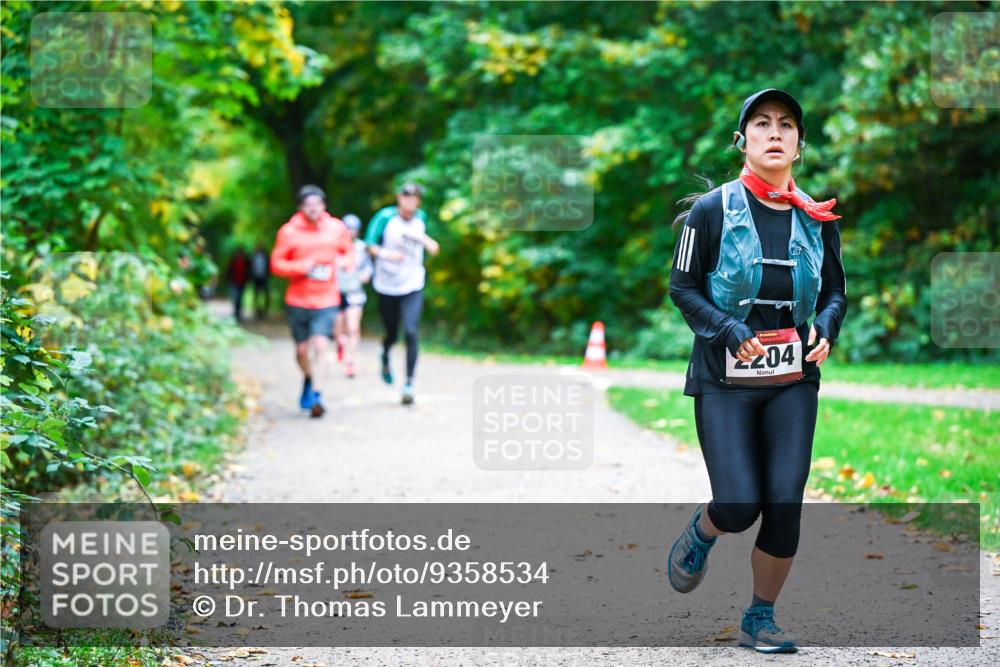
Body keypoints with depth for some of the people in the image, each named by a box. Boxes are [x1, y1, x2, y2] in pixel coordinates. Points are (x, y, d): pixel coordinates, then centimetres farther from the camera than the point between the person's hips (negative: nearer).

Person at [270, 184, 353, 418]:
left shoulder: (336, 228, 1)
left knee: (320, 346, -17)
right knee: (302, 350, 11)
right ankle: (308, 379, 43)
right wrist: (300, 267, -18)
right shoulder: (289, 231, -4)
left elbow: (348, 251, 18)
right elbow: (276, 263, -2)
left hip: (326, 301, -1)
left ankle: (317, 396, -16)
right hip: (297, 301, 1)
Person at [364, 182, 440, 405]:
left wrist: (428, 242, 4)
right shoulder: (385, 217, -12)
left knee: (411, 333, -14)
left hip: (412, 287, 2)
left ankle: (409, 385, -9)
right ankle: (385, 356, 48)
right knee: (392, 335, 10)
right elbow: (370, 245, -12)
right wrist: (387, 254, -29)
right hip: (387, 287, -2)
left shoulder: (420, 217, 2)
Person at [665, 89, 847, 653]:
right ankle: (700, 534, 27)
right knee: (738, 507, -10)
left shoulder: (817, 219, 6)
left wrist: (827, 328, -7)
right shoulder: (712, 211, -5)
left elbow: (835, 291, 15)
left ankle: (760, 619, 15)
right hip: (724, 381, -3)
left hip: (793, 381, 3)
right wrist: (727, 329, -17)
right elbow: (682, 286, -1)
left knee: (785, 505, -4)